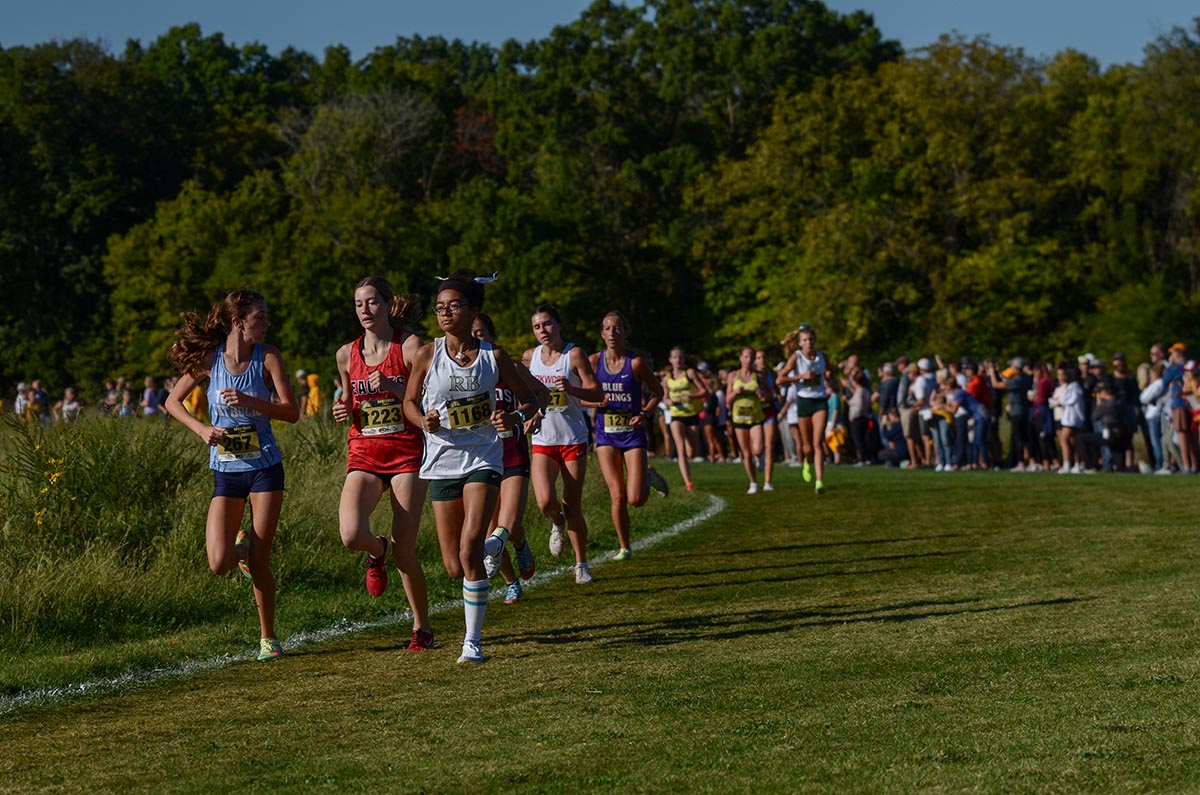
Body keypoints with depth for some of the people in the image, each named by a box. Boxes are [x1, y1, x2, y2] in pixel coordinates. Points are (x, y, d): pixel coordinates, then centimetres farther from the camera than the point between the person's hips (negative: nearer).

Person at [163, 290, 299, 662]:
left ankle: (268, 637, 17)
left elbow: (292, 412, -8)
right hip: (226, 473, 1)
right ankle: (241, 545, 25)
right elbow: (173, 402, 7)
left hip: (264, 467, -1)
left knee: (259, 563, -2)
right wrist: (202, 429, -9)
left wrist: (250, 401, -21)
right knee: (219, 564, -11)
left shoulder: (267, 356, -5)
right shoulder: (209, 357, -3)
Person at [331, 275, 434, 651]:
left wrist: (393, 388, -20)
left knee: (405, 552, -5)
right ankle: (377, 550, 15)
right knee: (351, 535, -23)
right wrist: (344, 410, 1)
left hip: (406, 453, -3)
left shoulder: (410, 346, -3)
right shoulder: (347, 354, 9)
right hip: (363, 453, 3)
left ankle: (422, 627, 16)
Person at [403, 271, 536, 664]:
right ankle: (493, 544, 40)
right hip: (442, 461, 2)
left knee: (469, 551, -18)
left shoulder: (493, 356, -1)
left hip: (483, 458, -2)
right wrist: (424, 420, -13)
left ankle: (473, 640, -6)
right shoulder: (427, 355, 0)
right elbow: (409, 403, 9)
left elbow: (528, 400, 8)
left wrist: (514, 417, -14)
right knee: (455, 568, 3)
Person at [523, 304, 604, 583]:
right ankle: (557, 524, 17)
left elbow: (597, 393, -11)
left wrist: (572, 389, -27)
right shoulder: (530, 357, 4)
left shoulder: (574, 354, -7)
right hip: (543, 441, 2)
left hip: (573, 439, -2)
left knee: (572, 507, 1)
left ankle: (581, 564, 19)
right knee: (545, 502, -19)